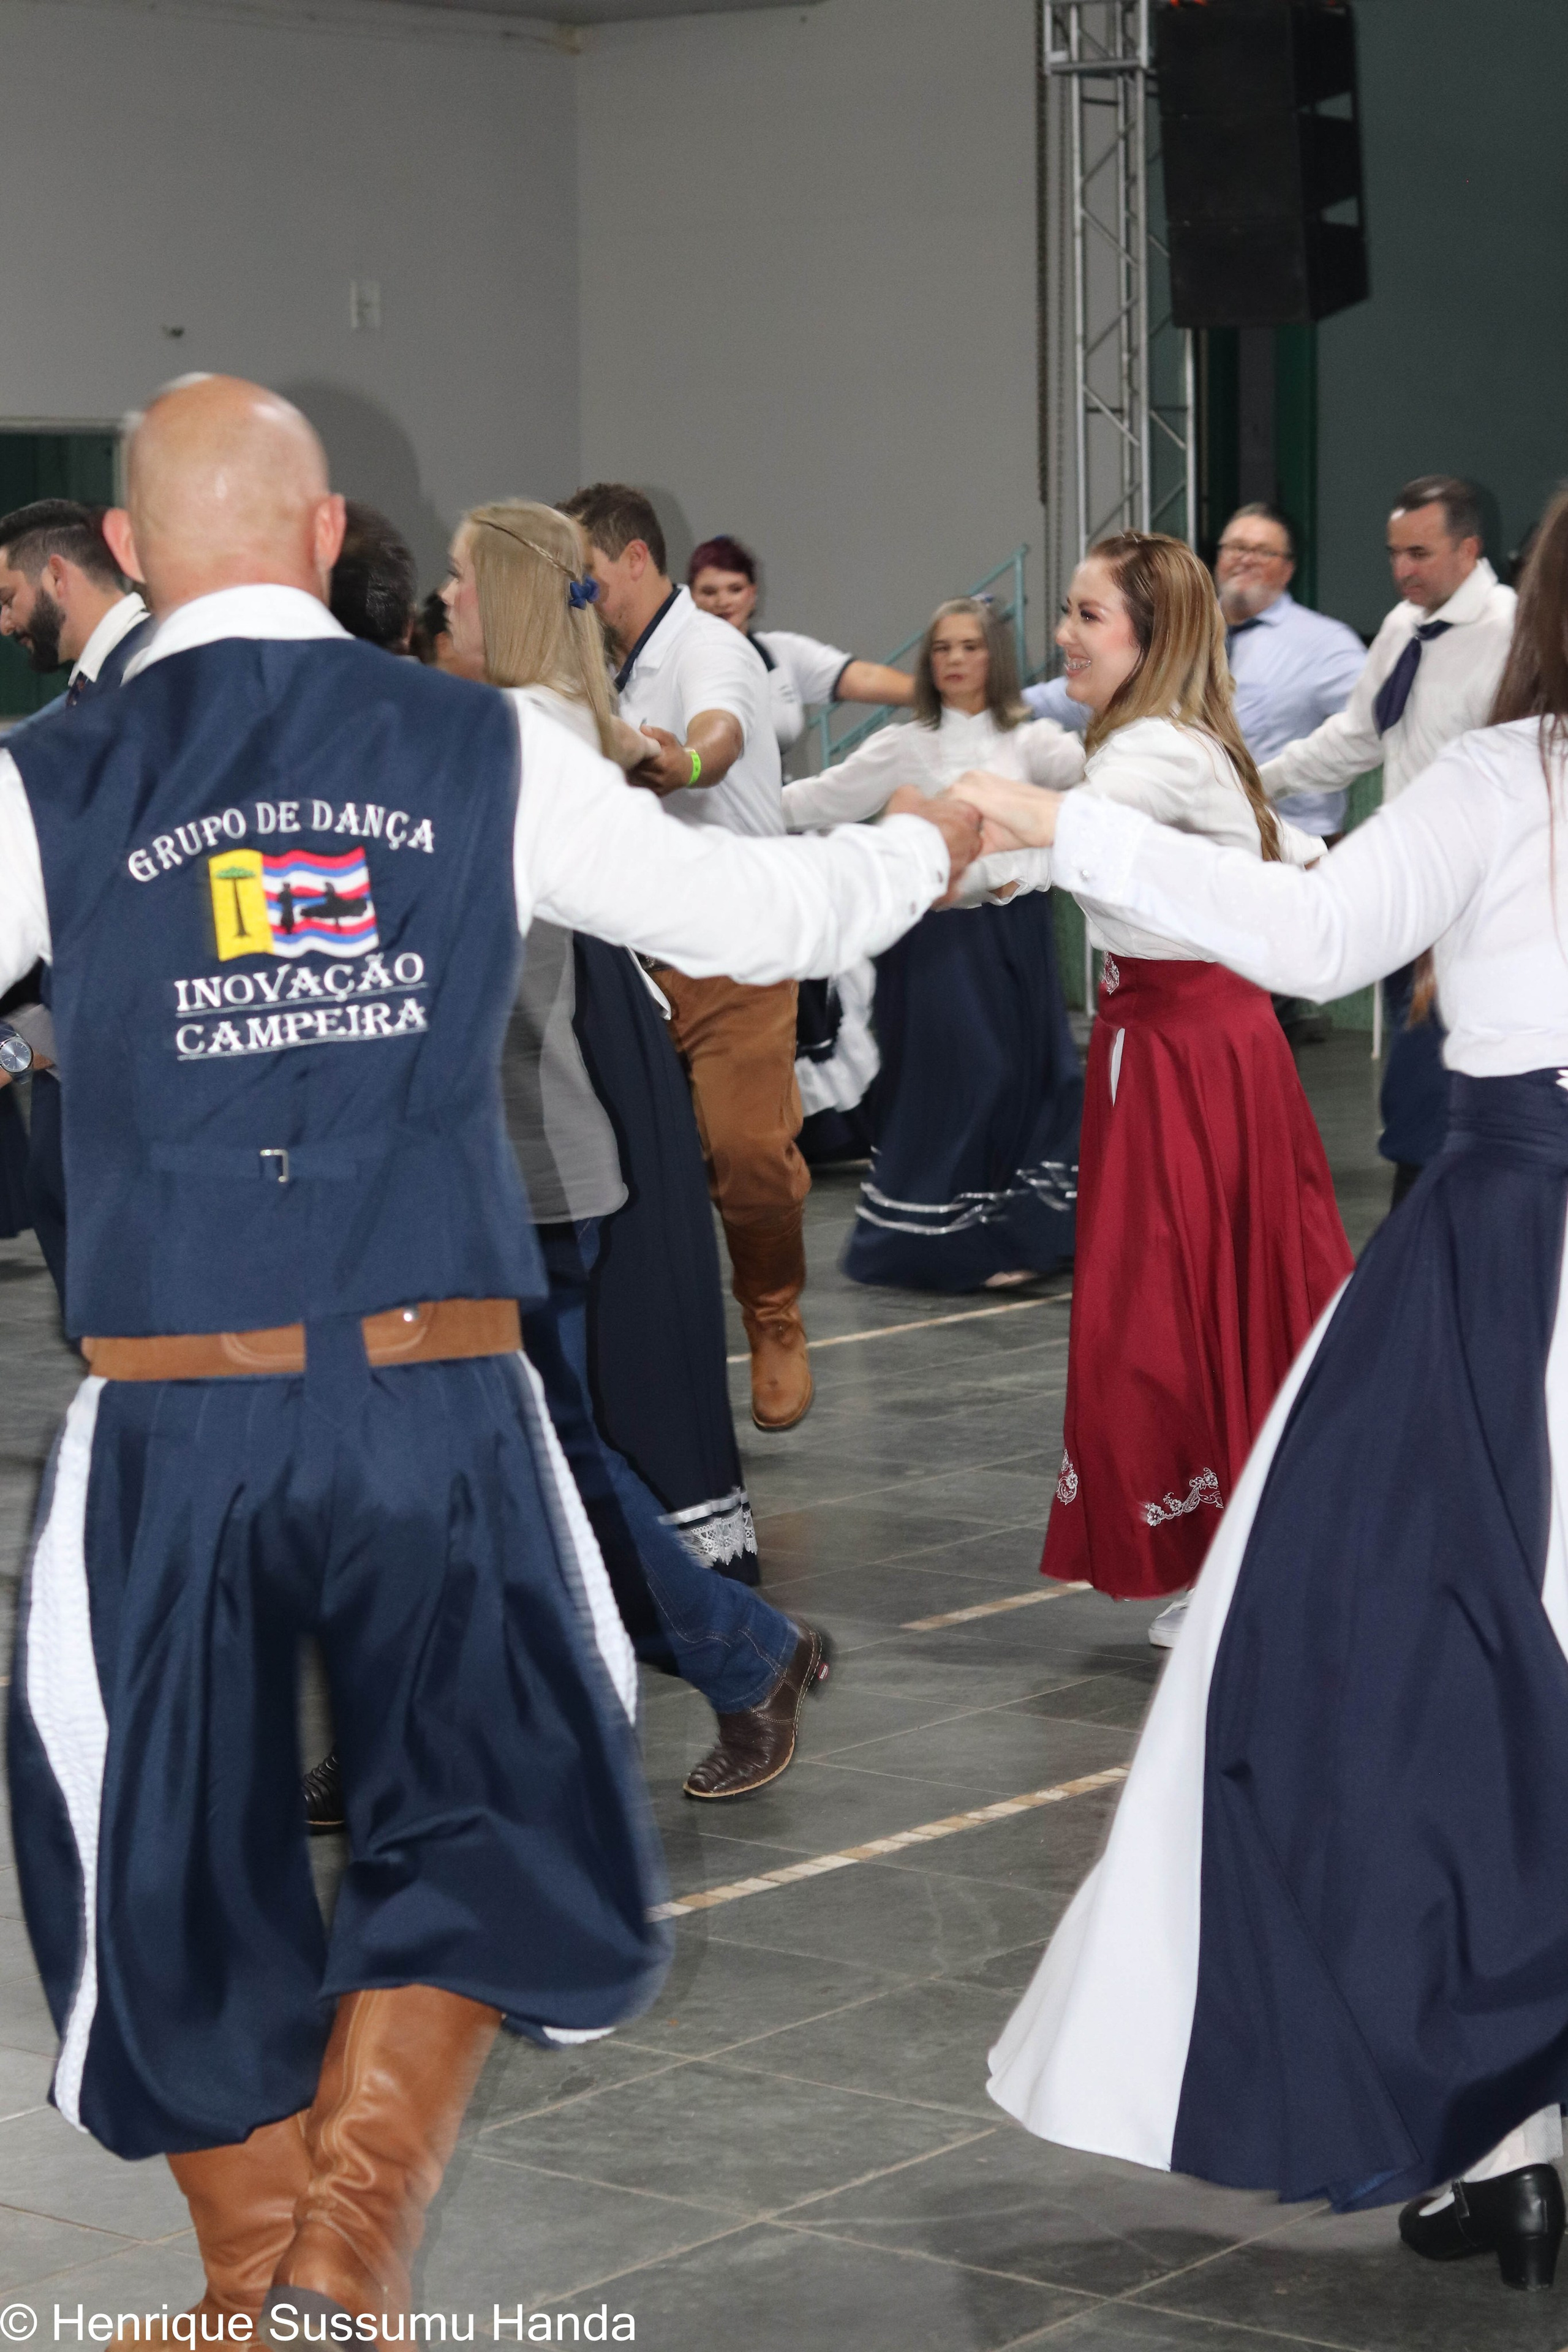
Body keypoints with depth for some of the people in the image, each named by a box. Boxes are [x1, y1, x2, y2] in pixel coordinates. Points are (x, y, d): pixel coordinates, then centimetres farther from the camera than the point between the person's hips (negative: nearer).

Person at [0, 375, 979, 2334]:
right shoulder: (484, 754, 2)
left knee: (174, 1869, 16)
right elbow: (752, 915, 11)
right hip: (439, 1404, 0)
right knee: (495, 1813, 15)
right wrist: (925, 846, 31)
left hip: (172, 1419, 0)